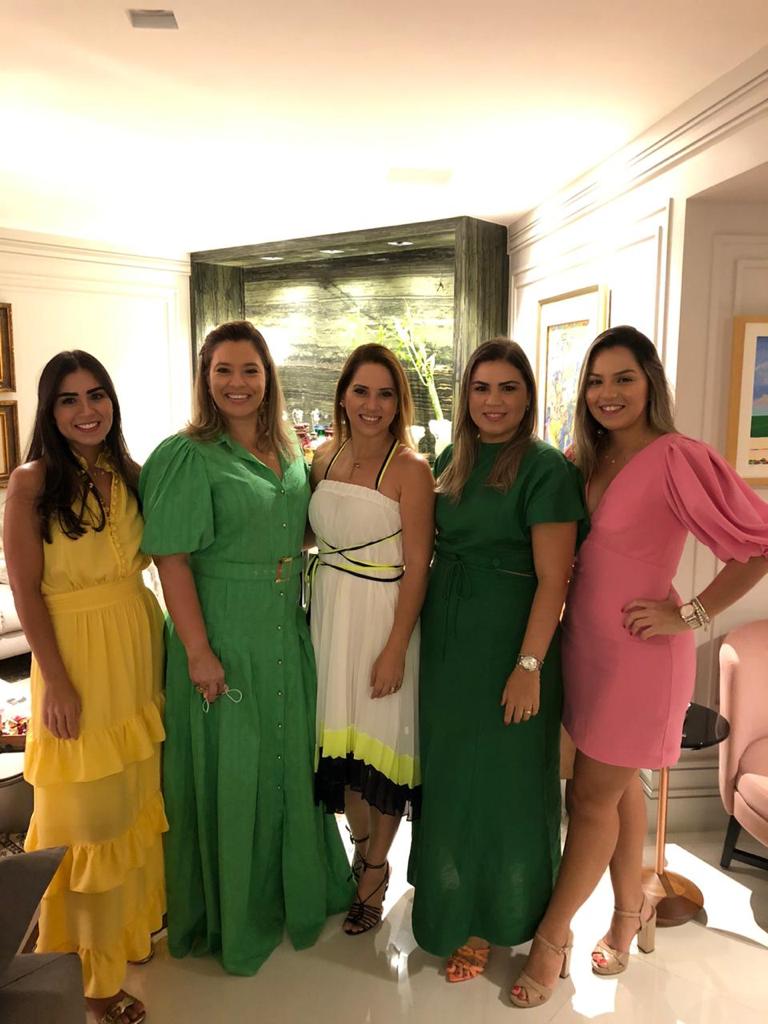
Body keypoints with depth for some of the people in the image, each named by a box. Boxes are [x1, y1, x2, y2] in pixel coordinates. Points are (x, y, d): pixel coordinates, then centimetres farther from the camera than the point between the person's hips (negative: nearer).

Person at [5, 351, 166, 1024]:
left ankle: (135, 922, 39)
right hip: (76, 651, -5)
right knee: (87, 812, 7)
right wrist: (58, 683, -15)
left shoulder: (131, 475, 4)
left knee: (138, 796, 17)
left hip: (139, 646, 5)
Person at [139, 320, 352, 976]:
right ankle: (232, 919, 32)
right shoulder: (187, 456, -13)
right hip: (223, 640, -6)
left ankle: (297, 891, 43)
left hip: (287, 637, 7)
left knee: (292, 762, 19)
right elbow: (172, 558, -16)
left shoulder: (289, 452, 8)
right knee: (230, 774, 8)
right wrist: (198, 651, -19)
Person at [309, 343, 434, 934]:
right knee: (341, 734, 15)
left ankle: (376, 869, 31)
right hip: (328, 610, 5)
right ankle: (361, 845, 41)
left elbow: (417, 568, -14)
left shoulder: (410, 469, -13)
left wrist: (396, 649, -16)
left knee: (380, 738, 7)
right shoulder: (325, 457, 5)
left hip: (384, 614, -5)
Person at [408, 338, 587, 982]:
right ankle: (450, 899, 42)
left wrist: (529, 666, -20)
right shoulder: (452, 461, 7)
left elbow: (553, 580, -16)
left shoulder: (546, 468, -13)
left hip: (508, 639, -6)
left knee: (501, 777, 7)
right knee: (448, 772, 18)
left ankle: (492, 920, 29)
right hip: (447, 637, 6)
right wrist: (421, 633, 6)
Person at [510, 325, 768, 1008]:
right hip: (585, 643, 7)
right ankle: (630, 915, 41)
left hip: (640, 654, -7)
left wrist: (693, 614, -17)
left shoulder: (678, 459, -17)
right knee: (619, 787, 21)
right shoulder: (587, 459, 6)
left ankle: (552, 936, 25)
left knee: (594, 798, 6)